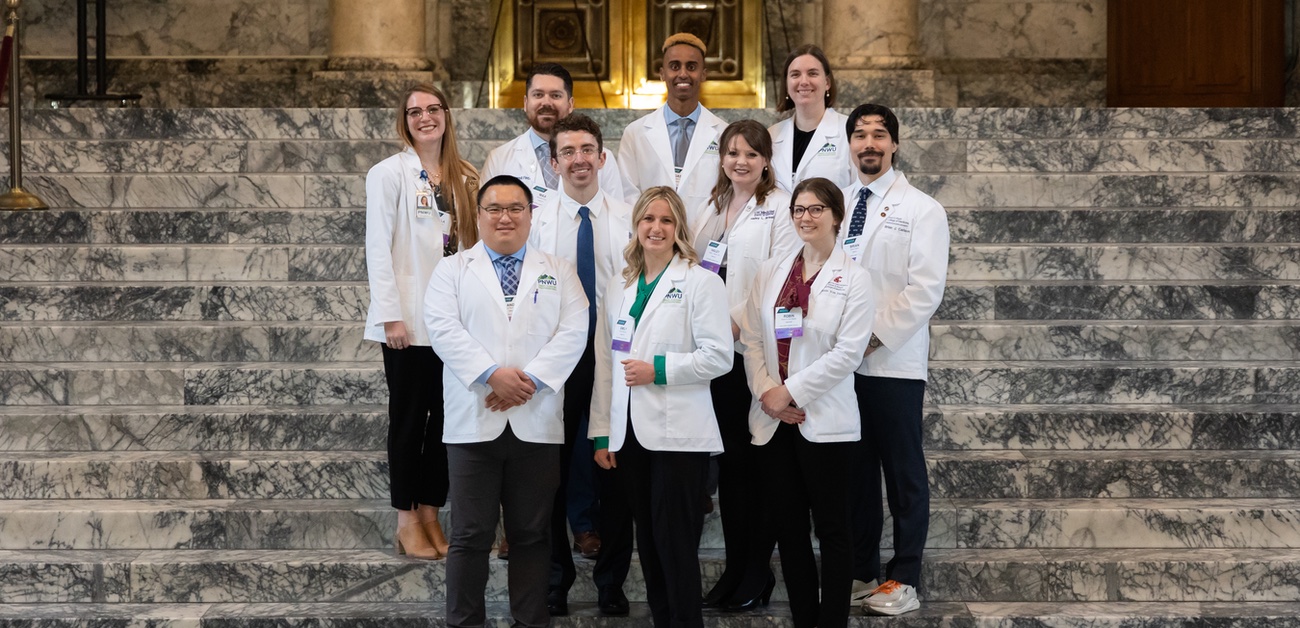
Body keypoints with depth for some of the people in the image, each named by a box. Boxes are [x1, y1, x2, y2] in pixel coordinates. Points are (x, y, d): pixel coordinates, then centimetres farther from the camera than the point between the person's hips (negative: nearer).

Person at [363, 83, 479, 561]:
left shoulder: (462, 177, 12)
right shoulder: (390, 173, -3)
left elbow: (471, 243, 12)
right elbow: (378, 248, -7)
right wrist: (391, 315, -13)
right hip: (409, 321, -4)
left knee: (445, 417, 7)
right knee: (409, 417, 3)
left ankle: (431, 515, 17)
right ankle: (407, 521, 12)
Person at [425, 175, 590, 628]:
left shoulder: (558, 272, 12)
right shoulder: (452, 270, 10)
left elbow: (573, 332, 0)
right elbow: (443, 328, -5)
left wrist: (531, 379, -14)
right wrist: (493, 374, -17)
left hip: (538, 424, 1)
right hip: (474, 421, -1)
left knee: (532, 533, 7)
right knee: (471, 534, 1)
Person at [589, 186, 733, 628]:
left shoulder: (699, 282, -2)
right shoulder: (619, 288, 14)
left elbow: (719, 356, -9)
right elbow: (606, 363, 12)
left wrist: (658, 368, -16)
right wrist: (601, 433, 8)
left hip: (678, 434, -5)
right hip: (630, 432, 5)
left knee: (675, 541, -4)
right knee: (648, 540, 10)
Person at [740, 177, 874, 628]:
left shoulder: (853, 278, -2)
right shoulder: (770, 272, 10)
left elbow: (848, 352, -11)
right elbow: (751, 338, 5)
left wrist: (791, 392, -13)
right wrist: (766, 393, -9)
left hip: (824, 420, -4)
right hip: (773, 419, 4)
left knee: (831, 528, 3)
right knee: (787, 525, 9)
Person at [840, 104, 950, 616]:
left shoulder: (921, 209, -3)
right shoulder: (834, 206, 13)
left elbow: (925, 289, -11)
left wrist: (873, 337, -15)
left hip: (893, 362, -5)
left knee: (903, 473, 3)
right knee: (852, 468, 11)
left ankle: (904, 579, 10)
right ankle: (857, 566, 22)